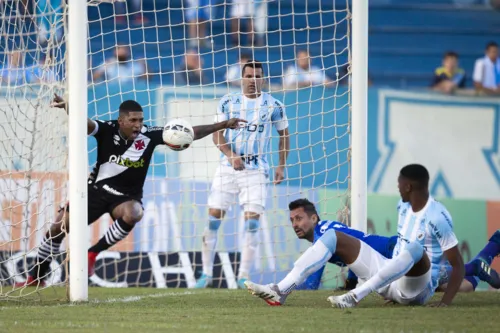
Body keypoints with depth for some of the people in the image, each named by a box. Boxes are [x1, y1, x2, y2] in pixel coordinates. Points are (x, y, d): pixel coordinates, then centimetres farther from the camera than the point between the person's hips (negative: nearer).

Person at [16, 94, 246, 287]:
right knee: (59, 227, -4)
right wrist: (69, 108, -59)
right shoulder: (107, 130, -17)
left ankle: (93, 253, -17)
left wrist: (223, 125, -18)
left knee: (133, 213, -36)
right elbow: (84, 123, -37)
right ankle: (36, 276, 18)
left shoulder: (149, 135, -15)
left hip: (127, 196, 0)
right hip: (97, 189, 0)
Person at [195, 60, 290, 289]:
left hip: (256, 169, -1)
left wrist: (281, 166, 5)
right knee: (213, 217, -3)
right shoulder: (228, 102, 2)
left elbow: (284, 134, 11)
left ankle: (244, 277, -5)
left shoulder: (273, 105, 1)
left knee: (252, 222, -10)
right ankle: (206, 274, 6)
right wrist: (231, 156, -16)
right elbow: (217, 133, 0)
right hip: (228, 167, 1)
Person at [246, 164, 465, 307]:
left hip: (416, 289, -8)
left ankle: (355, 296, -41)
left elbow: (458, 265, -18)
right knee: (333, 236, 0)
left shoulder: (437, 218, -18)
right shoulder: (403, 206, 8)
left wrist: (445, 303, -27)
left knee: (416, 249, -43)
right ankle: (281, 291, -17)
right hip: (391, 278, 8)